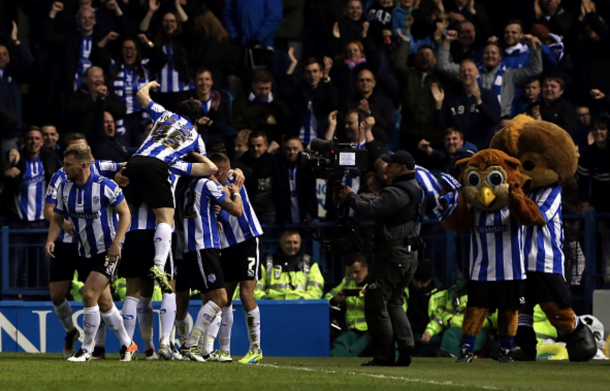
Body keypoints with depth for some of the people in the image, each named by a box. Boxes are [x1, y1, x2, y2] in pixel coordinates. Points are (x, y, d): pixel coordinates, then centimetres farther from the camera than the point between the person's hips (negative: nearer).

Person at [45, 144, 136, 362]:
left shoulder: (105, 186, -17)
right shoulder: (64, 188, 0)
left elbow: (125, 213, -10)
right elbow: (58, 218, 9)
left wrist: (116, 242, -20)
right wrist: (50, 240, -9)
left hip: (108, 251, -7)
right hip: (87, 252, 7)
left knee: (89, 295, -17)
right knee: (104, 302, 11)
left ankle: (86, 350, -8)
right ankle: (127, 345, 26)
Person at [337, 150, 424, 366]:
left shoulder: (398, 193, -18)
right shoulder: (415, 190, 15)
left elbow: (369, 210, -23)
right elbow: (379, 203, 18)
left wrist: (350, 196, -5)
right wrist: (354, 197, 9)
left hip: (392, 256, -10)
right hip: (410, 255, 10)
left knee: (376, 304, -3)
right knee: (394, 302, 18)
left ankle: (384, 356, -3)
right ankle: (406, 347, 6)